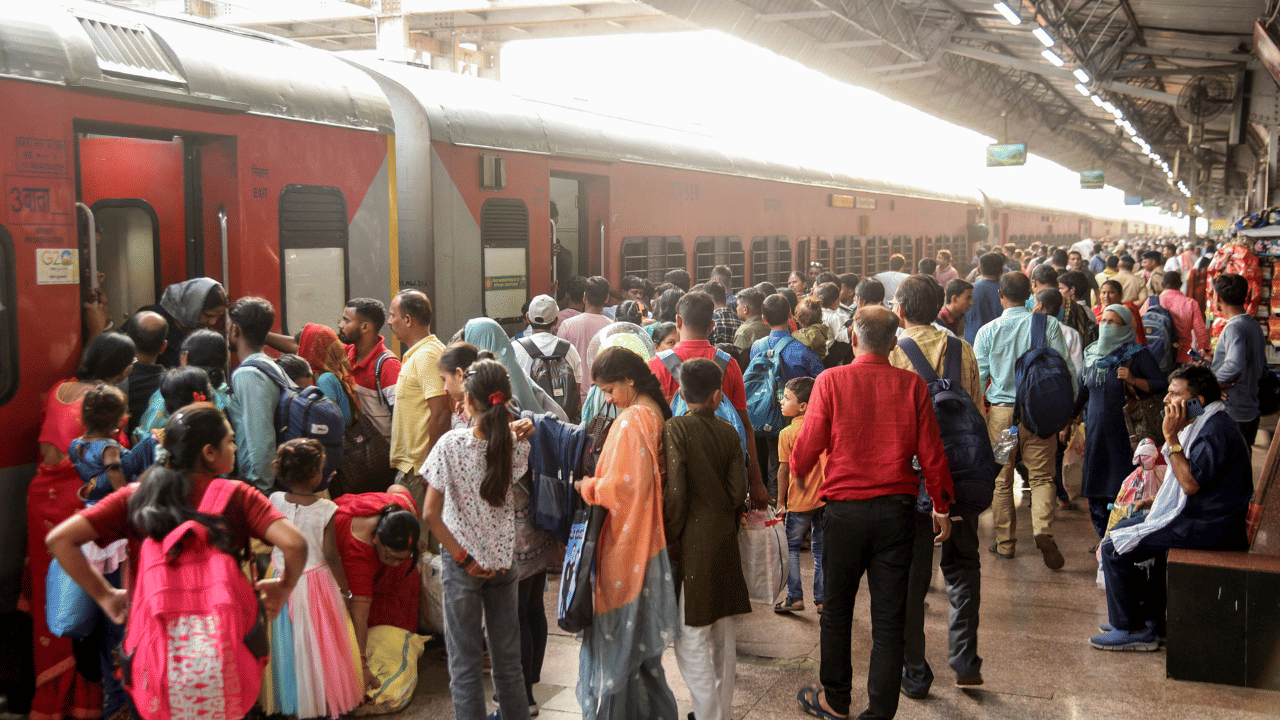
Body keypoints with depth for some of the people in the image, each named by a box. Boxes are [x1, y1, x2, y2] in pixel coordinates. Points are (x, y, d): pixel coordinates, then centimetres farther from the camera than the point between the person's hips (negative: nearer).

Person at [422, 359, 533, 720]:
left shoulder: (451, 443, -16)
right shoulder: (518, 444, -10)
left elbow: (431, 514, -17)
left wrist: (462, 557, -9)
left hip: (463, 564, -3)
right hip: (504, 559, 3)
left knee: (465, 663, 8)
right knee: (508, 657, 16)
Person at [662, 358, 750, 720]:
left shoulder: (675, 429, -10)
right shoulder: (729, 433, 2)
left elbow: (675, 492, -15)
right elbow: (738, 492, 0)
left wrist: (670, 539, -4)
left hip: (693, 541, -5)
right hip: (725, 541, 5)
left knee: (692, 638, 0)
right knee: (724, 632, 15)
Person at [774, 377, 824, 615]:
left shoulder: (787, 433, -10)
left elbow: (784, 470, -9)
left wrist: (781, 501, -1)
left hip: (799, 502, -4)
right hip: (825, 498, 4)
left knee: (791, 547, 11)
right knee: (821, 549, 12)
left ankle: (795, 597, 5)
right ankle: (822, 599, 14)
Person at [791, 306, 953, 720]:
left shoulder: (831, 381, -8)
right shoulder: (912, 385, -3)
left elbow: (809, 445, -4)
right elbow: (931, 452, 0)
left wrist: (796, 469, 19)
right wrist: (941, 506, 12)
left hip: (844, 510, -1)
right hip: (896, 510, 1)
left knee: (837, 609, 15)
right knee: (889, 617, 7)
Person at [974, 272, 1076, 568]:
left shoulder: (988, 331, -3)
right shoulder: (1048, 325, -3)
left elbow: (977, 377, 1)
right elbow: (1066, 369, -2)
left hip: (1001, 410, 0)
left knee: (1001, 479, 11)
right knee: (1042, 475, 5)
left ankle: (1005, 541, 16)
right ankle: (1043, 530, -16)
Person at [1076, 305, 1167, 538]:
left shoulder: (1138, 354, -5)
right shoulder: (1092, 354, 11)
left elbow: (1163, 385, -9)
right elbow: (1080, 391, 21)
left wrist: (1134, 380, -23)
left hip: (1125, 433, -6)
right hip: (1095, 431, 6)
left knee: (1123, 489, -5)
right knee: (1095, 492, 8)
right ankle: (1105, 538, 20)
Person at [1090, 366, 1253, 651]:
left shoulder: (1216, 430, -20)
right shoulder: (1205, 424, 15)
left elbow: (1191, 483, -27)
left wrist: (1172, 437, -24)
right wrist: (1157, 499, 16)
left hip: (1207, 529, -11)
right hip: (1198, 517, 11)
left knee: (1114, 548, -13)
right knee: (1123, 529, 20)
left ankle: (1132, 629, -3)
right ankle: (1151, 617, 22)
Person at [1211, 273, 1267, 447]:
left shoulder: (1234, 328, -20)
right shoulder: (1255, 326, 11)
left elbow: (1235, 365, -37)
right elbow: (1262, 370, 20)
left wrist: (1212, 381, -20)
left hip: (1232, 417, -9)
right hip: (1251, 412, 9)